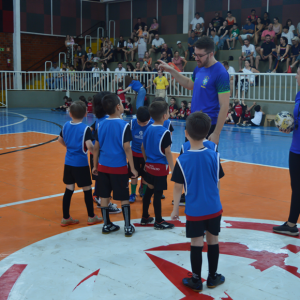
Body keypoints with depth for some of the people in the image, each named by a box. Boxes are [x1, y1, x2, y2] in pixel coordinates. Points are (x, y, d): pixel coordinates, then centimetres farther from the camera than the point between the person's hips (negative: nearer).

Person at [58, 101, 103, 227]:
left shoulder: (66, 125, 2)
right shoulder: (85, 129, -16)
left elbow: (60, 140, 16)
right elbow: (89, 145, -26)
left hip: (68, 163, 6)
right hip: (81, 163, -6)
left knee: (69, 189, 11)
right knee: (87, 190, 8)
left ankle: (65, 218, 17)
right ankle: (91, 217, 20)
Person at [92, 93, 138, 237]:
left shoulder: (101, 124, 1)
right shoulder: (124, 125, -13)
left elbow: (96, 147, 5)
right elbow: (126, 148, -14)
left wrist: (95, 165, 16)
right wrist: (132, 168, -8)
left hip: (103, 166, 4)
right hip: (119, 167, -4)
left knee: (104, 196, 12)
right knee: (124, 198, 6)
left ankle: (107, 225, 20)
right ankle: (128, 227, 9)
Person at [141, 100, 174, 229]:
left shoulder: (148, 129, 4)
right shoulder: (165, 132, -17)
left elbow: (143, 148, 11)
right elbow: (167, 153, -17)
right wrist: (173, 169, -10)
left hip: (149, 166, 7)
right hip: (161, 167, -7)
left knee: (149, 191, 18)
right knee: (158, 194, 1)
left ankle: (145, 217, 29)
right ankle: (158, 222, 12)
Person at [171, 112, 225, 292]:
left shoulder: (182, 160, -13)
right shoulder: (214, 156, -7)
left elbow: (178, 187, -7)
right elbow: (217, 183, 3)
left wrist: (176, 209, 5)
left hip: (194, 210, -2)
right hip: (214, 208, 2)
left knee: (197, 243, 8)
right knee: (213, 240, 14)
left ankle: (196, 280, 19)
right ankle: (213, 277, 27)